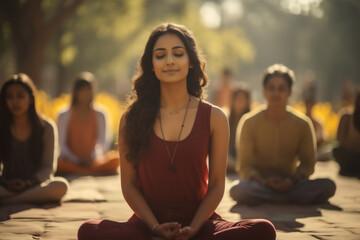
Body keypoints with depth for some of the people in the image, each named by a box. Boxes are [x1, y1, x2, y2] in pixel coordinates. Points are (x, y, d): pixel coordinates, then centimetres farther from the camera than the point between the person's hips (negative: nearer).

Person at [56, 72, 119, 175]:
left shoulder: (99, 114, 10)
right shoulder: (64, 115, 5)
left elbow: (104, 143, 4)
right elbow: (62, 144, 0)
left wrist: (92, 159, -12)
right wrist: (76, 160, -12)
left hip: (93, 161, 2)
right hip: (71, 161, -1)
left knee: (115, 159, -29)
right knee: (57, 163, -36)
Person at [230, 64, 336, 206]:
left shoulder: (302, 124, 2)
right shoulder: (249, 122, -2)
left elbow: (307, 163, 5)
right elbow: (245, 166, -2)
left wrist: (293, 180, -16)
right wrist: (263, 181, -22)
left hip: (289, 182, 2)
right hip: (258, 182, -2)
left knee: (328, 186, -25)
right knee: (239, 191, -37)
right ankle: (293, 198, -23)